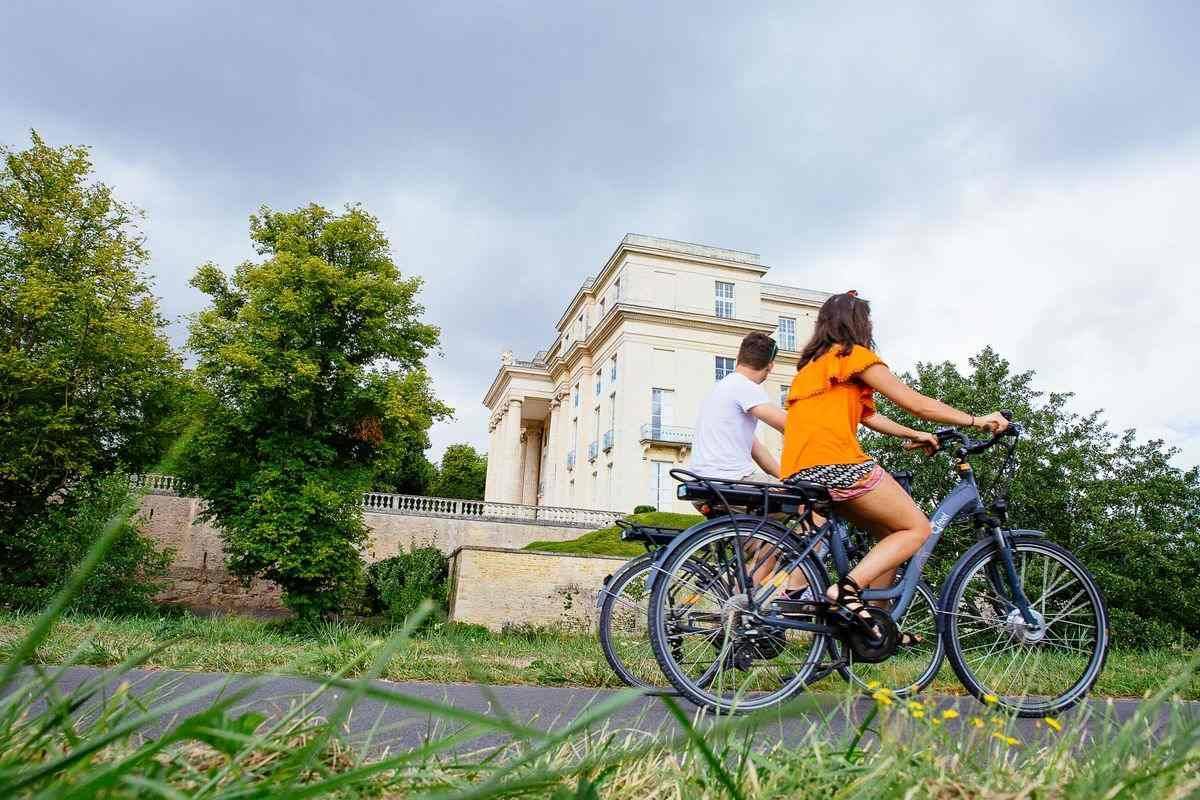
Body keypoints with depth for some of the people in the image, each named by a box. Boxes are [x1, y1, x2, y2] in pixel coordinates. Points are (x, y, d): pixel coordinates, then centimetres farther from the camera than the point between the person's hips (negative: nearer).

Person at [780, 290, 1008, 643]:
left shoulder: (812, 364, 27)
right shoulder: (854, 355, 2)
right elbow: (917, 404, 2)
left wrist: (912, 435, 33)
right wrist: (976, 421, 12)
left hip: (800, 475, 9)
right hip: (839, 466, -9)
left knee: (890, 531, 20)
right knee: (917, 529, 3)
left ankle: (876, 624, 18)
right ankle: (847, 590, -15)